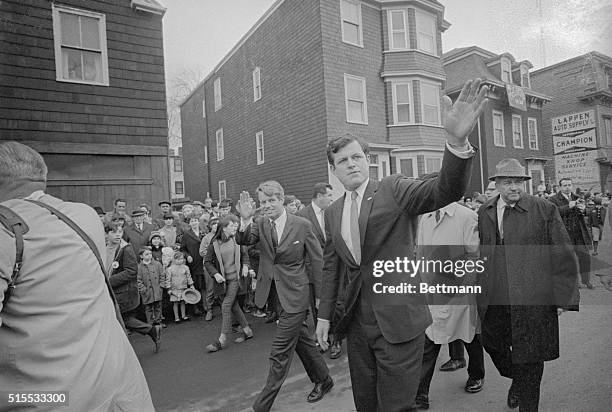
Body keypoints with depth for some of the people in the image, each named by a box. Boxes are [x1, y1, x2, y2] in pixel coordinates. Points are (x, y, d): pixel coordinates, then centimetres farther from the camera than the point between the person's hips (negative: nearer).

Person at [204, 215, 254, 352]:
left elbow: (244, 254, 15)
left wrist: (245, 266, -1)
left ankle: (222, 339, -1)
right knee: (234, 306, 10)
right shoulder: (214, 243, -5)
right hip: (222, 280, 2)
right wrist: (215, 274, -14)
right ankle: (247, 330, 27)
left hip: (235, 278, -2)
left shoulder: (237, 240, 0)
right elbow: (208, 262, 0)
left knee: (226, 305, -8)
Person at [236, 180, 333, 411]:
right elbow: (243, 241, -16)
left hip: (295, 295, -5)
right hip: (274, 294, 5)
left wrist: (320, 296, -4)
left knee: (280, 352, 0)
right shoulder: (260, 224, 1)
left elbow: (317, 260, -5)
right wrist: (245, 221, -36)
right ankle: (323, 381, 43)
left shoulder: (302, 225, -11)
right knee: (302, 340, 21)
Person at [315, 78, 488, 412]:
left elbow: (447, 190, -23)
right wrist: (324, 315, 10)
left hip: (398, 322, -5)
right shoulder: (332, 212, 8)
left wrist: (456, 140, -40)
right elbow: (331, 266, 13)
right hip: (355, 324, 5)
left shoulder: (394, 190, -6)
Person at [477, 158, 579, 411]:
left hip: (533, 301, -4)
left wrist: (563, 296, -7)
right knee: (492, 345, 19)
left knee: (529, 359, 8)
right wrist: (480, 290, 5)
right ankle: (517, 380, 50)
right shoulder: (484, 213, 3)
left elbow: (564, 257, -4)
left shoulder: (545, 210, -6)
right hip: (493, 302, 4)